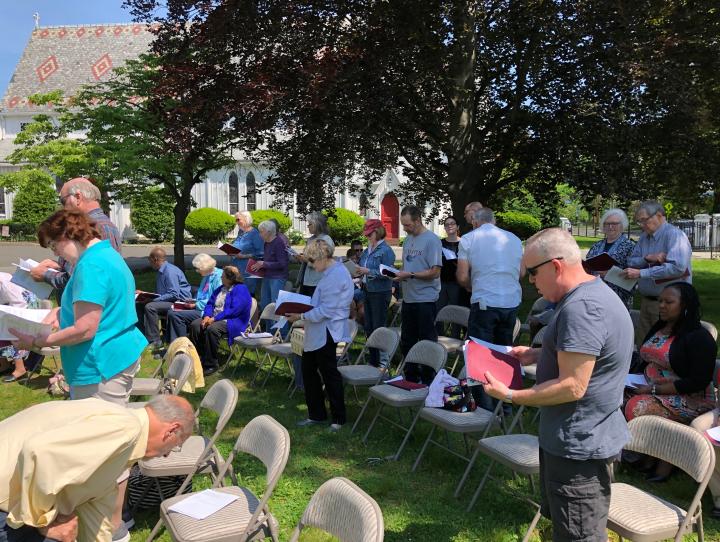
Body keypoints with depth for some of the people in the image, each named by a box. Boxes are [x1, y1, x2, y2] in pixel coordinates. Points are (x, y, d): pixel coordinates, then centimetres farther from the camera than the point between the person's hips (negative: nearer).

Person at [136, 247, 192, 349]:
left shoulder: (170, 271, -17)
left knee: (150, 306, -28)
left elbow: (174, 295, -24)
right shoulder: (161, 271, 14)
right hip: (167, 301, 10)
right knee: (139, 305, 3)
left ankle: (155, 341, -22)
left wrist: (154, 299, -22)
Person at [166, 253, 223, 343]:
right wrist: (193, 302, 7)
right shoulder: (206, 277, 18)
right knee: (171, 312, -2)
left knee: (176, 315, -18)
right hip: (199, 308, 10)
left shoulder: (218, 276, -14)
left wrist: (197, 305, -15)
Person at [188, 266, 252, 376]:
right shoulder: (220, 289, 18)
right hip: (213, 318, 8)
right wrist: (207, 316, -7)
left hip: (233, 322, -8)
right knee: (195, 325, -16)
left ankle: (211, 364, -24)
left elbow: (234, 310, -20)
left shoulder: (240, 290, -10)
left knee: (212, 329, -35)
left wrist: (214, 319, -21)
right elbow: (210, 304, 15)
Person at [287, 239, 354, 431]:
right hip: (317, 333, 11)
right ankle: (316, 415, 29)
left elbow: (326, 310, -23)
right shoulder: (330, 272, 12)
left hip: (326, 334, -10)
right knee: (309, 371, 17)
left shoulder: (336, 276, -20)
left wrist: (301, 316, -17)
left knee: (329, 375, 2)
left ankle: (338, 419, 17)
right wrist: (302, 310, 11)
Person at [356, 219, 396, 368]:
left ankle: (383, 360, 9)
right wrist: (359, 271, -2)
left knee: (378, 327, -3)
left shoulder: (386, 250, -12)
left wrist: (368, 271, -24)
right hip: (368, 291, 8)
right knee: (368, 328, 13)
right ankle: (373, 360, 24)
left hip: (381, 293, -8)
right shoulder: (367, 251, 11)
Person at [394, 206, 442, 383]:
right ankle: (411, 378, 29)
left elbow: (435, 272, -17)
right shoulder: (408, 239, 13)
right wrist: (397, 273, -1)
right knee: (407, 342, 15)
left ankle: (428, 381, 12)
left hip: (425, 300, -8)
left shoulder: (431, 240, -12)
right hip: (408, 299, 8)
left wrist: (410, 275, -20)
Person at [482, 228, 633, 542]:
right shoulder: (593, 293, 9)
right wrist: (537, 355, 10)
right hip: (582, 439, 11)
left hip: (579, 446, -11)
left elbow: (571, 386, -28)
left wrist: (510, 396, -20)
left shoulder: (581, 308, -26)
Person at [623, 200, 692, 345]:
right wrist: (647, 258, -13)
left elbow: (677, 267, -26)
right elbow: (631, 262, 8)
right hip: (647, 300, 7)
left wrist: (641, 273, -25)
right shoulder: (645, 237, 11)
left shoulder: (674, 235, -14)